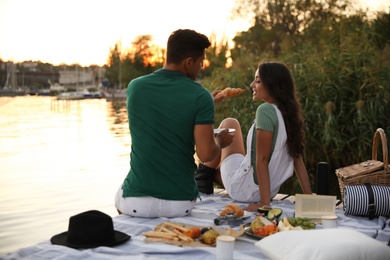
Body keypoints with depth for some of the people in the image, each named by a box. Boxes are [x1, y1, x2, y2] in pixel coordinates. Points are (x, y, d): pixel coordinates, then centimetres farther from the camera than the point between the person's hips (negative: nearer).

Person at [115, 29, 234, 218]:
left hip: (136, 202, 1)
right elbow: (206, 154, -16)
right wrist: (220, 141, 7)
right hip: (180, 204, -1)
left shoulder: (134, 87, -2)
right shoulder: (200, 97, -13)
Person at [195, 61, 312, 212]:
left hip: (243, 190, -8)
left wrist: (264, 202, -21)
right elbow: (298, 158, 4)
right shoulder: (290, 113, 3)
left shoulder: (266, 110, -21)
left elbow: (261, 159, -22)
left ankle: (203, 176, 18)